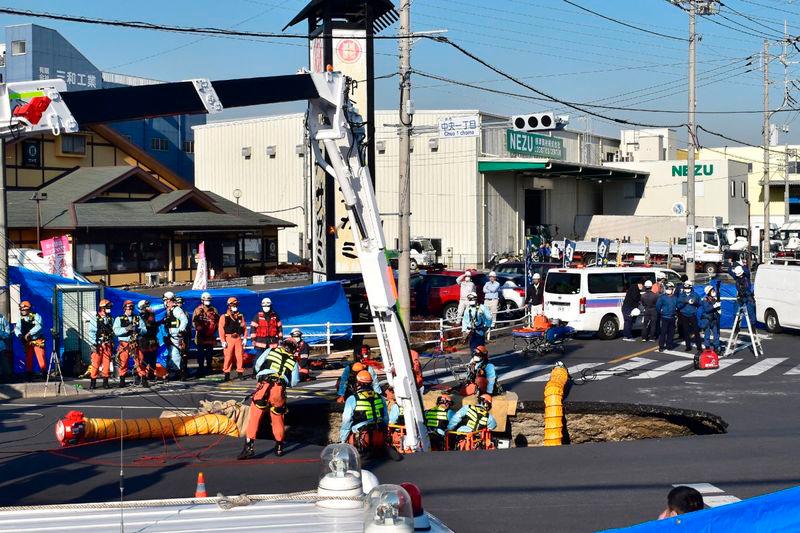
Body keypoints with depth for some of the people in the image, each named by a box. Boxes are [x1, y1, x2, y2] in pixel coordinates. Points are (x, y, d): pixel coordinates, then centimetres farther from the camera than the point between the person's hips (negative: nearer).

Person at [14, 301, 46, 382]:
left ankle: (44, 374, -4)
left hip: (38, 341, -5)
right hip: (28, 342, 5)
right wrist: (19, 334, -20)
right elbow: (17, 328, 2)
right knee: (28, 359, 6)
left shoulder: (36, 316, -5)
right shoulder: (21, 318, 10)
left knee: (41, 358, -10)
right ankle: (29, 375, 14)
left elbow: (38, 326, -20)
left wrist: (29, 333, -27)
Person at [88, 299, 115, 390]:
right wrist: (94, 344, -13)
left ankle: (105, 382, 10)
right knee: (96, 364, -4)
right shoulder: (95, 319, -4)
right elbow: (91, 332, -6)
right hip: (98, 345, -4)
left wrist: (113, 345, 14)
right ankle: (93, 383, 0)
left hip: (108, 345, 4)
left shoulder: (110, 319, 11)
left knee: (106, 364, 4)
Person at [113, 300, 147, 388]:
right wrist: (126, 329, -20)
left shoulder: (138, 318, 13)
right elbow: (116, 331, -7)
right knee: (123, 363, 0)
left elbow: (144, 330, 3)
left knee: (140, 362, -2)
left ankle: (143, 380, 3)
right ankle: (122, 381, 9)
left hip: (136, 344, 1)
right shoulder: (119, 319, 7)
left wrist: (137, 329, -17)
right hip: (124, 344, -1)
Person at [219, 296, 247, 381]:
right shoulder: (224, 317, 1)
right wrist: (223, 341, -9)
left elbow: (244, 328, 14)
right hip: (229, 339, -3)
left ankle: (240, 372, 10)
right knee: (228, 357, -4)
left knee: (240, 356, 1)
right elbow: (221, 329, -3)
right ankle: (226, 373, 2)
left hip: (238, 339, 3)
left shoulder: (241, 316, 12)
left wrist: (244, 338, 6)